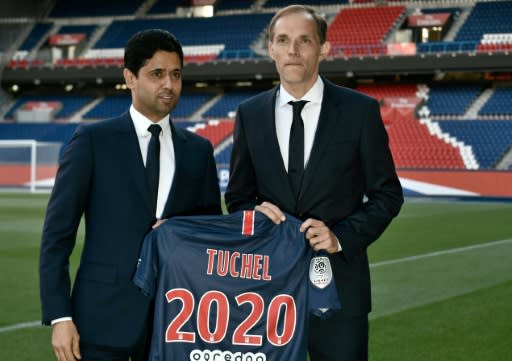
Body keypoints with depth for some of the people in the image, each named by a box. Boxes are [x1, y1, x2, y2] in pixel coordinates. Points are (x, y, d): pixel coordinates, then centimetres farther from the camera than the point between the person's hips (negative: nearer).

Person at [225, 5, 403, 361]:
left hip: (339, 282, -2)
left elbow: (387, 194, 0)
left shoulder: (360, 110, -2)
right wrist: (254, 212, -10)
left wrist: (343, 236, -14)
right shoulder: (249, 114, 6)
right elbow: (238, 196, 13)